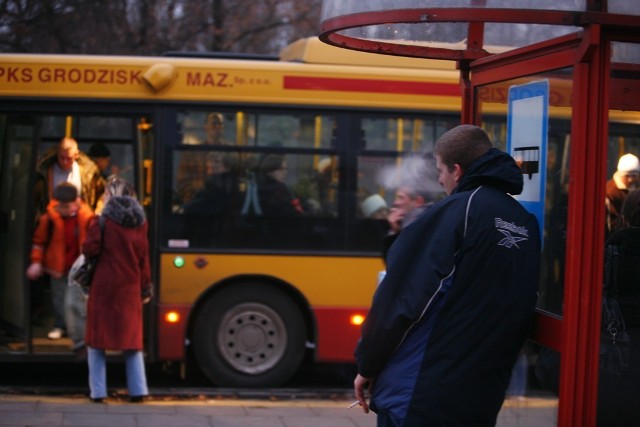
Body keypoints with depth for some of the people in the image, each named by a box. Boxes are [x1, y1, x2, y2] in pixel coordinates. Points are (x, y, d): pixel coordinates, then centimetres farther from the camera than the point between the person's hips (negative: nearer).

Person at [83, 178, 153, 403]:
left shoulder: (102, 220, -7)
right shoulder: (140, 222, 4)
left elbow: (90, 249, -12)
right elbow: (144, 258, 5)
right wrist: (146, 288, 10)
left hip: (104, 287, -3)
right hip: (130, 288, 3)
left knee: (97, 338, 6)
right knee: (132, 337, 10)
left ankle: (98, 390, 3)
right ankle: (138, 389, 5)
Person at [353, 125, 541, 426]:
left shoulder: (455, 211, -12)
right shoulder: (527, 223, 8)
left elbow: (402, 296, -12)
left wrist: (367, 365, -3)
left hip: (419, 396, -7)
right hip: (483, 395, 7)